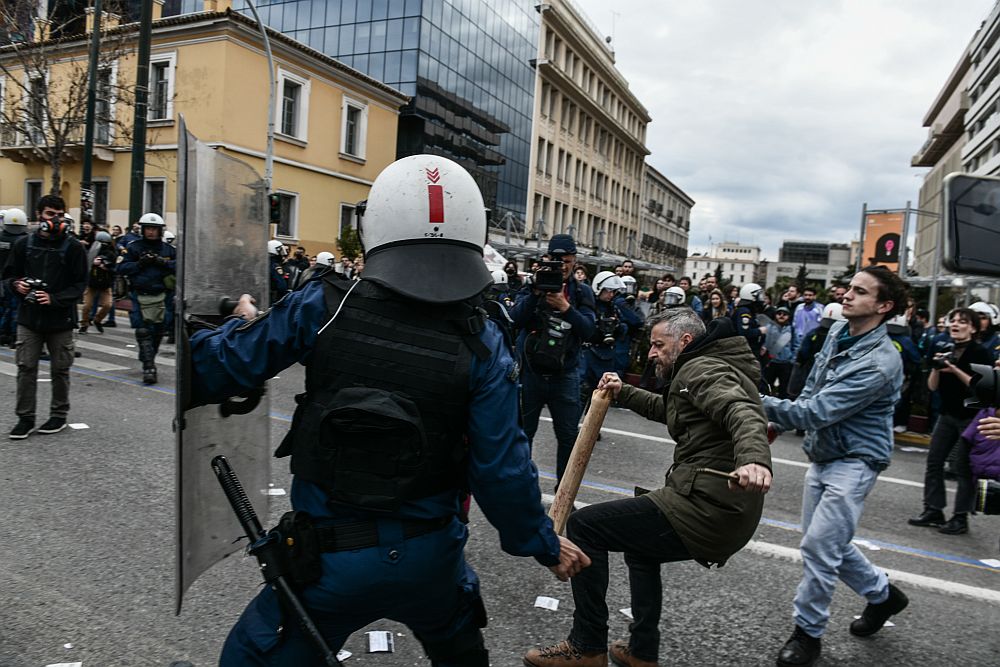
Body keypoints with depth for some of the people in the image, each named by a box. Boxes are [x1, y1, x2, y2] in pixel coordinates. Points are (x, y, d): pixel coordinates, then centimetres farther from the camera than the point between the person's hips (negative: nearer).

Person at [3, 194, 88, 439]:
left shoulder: (73, 247, -3)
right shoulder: (24, 244, 4)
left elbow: (80, 284, -5)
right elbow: (8, 275, 13)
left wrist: (54, 299, -17)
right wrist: (16, 284, -10)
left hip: (60, 319, -2)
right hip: (29, 318, 2)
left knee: (60, 370, 8)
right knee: (26, 368, 2)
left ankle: (59, 414, 22)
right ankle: (25, 418, 12)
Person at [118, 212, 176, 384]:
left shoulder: (168, 249, 8)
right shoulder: (133, 247, 3)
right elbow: (122, 268, 0)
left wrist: (162, 262, -13)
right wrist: (140, 263, -13)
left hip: (160, 297, 3)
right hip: (140, 296, -2)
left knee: (158, 331, 11)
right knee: (143, 332, -10)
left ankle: (148, 361, 32)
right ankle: (149, 367, -11)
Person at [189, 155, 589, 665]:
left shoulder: (323, 307, -16)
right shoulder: (481, 345, -14)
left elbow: (212, 370, -9)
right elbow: (501, 470, -14)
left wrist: (245, 325, 13)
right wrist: (545, 545, 2)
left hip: (331, 556, -1)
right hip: (429, 556, 2)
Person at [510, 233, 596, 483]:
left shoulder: (582, 292, 5)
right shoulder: (534, 285, 1)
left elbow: (588, 330, -7)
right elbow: (515, 320, -11)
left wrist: (565, 307, -20)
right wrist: (535, 293, -23)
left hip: (565, 374, 1)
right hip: (530, 371, -1)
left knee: (568, 436, 5)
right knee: (522, 433, 8)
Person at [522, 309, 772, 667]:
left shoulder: (701, 369, -10)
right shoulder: (708, 369, 22)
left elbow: (744, 412, -29)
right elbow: (665, 409, 37)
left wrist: (754, 459, -48)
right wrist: (623, 393, 24)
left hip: (706, 510, -11)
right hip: (728, 516, 11)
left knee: (583, 526, -7)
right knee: (639, 541, 33)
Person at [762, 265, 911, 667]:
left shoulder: (880, 362, -25)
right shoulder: (838, 332, 1)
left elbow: (819, 410, -29)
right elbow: (812, 389, 14)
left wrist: (760, 404, -32)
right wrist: (780, 420, 6)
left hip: (853, 462, -8)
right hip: (822, 455, 8)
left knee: (819, 545, -8)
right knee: (829, 543, 17)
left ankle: (808, 633, 11)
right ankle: (882, 593, 41)